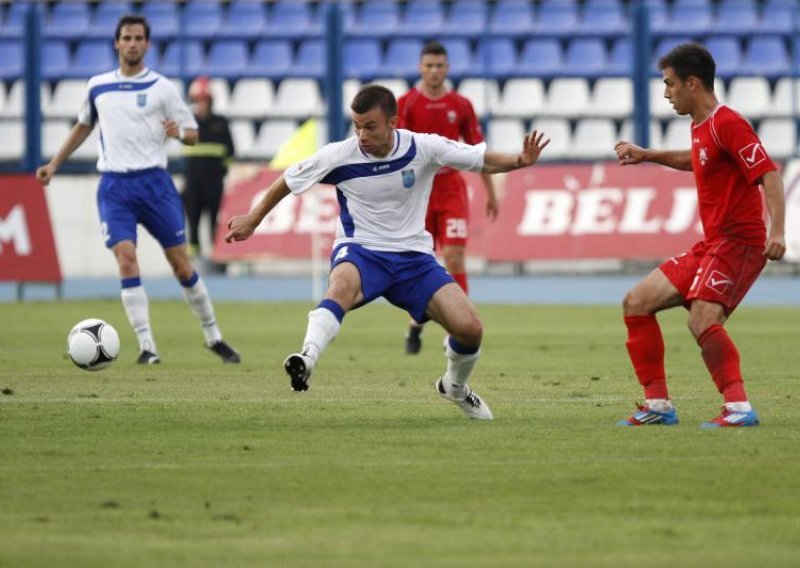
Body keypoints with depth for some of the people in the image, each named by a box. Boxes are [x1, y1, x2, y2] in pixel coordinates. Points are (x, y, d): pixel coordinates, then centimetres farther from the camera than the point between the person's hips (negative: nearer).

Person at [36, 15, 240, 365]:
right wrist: (54, 164, 23)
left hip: (153, 181, -1)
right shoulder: (97, 86, 10)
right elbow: (83, 126, 27)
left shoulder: (161, 87, 1)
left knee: (181, 265, 2)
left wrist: (179, 133, -19)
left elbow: (193, 134, 3)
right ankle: (146, 346, -13)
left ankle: (213, 337, 18)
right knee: (126, 260, -16)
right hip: (114, 186, 1)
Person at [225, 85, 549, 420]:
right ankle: (307, 359, -58)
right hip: (360, 251, -2)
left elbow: (482, 161, -1)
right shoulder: (339, 157, -11)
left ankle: (455, 387, 20)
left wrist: (519, 162, -20)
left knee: (469, 327, -12)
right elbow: (288, 181, 6)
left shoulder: (423, 148, -10)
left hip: (412, 256, 2)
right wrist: (252, 220, 14)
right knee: (343, 286, -40)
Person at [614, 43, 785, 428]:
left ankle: (739, 407, -26)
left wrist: (776, 231, -34)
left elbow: (768, 174, -23)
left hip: (738, 243, -10)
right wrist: (648, 156, 33)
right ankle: (658, 406, 11)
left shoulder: (727, 123, -15)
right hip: (710, 244, 10)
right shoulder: (701, 127, 13)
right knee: (637, 303, 9)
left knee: (702, 320, -31)